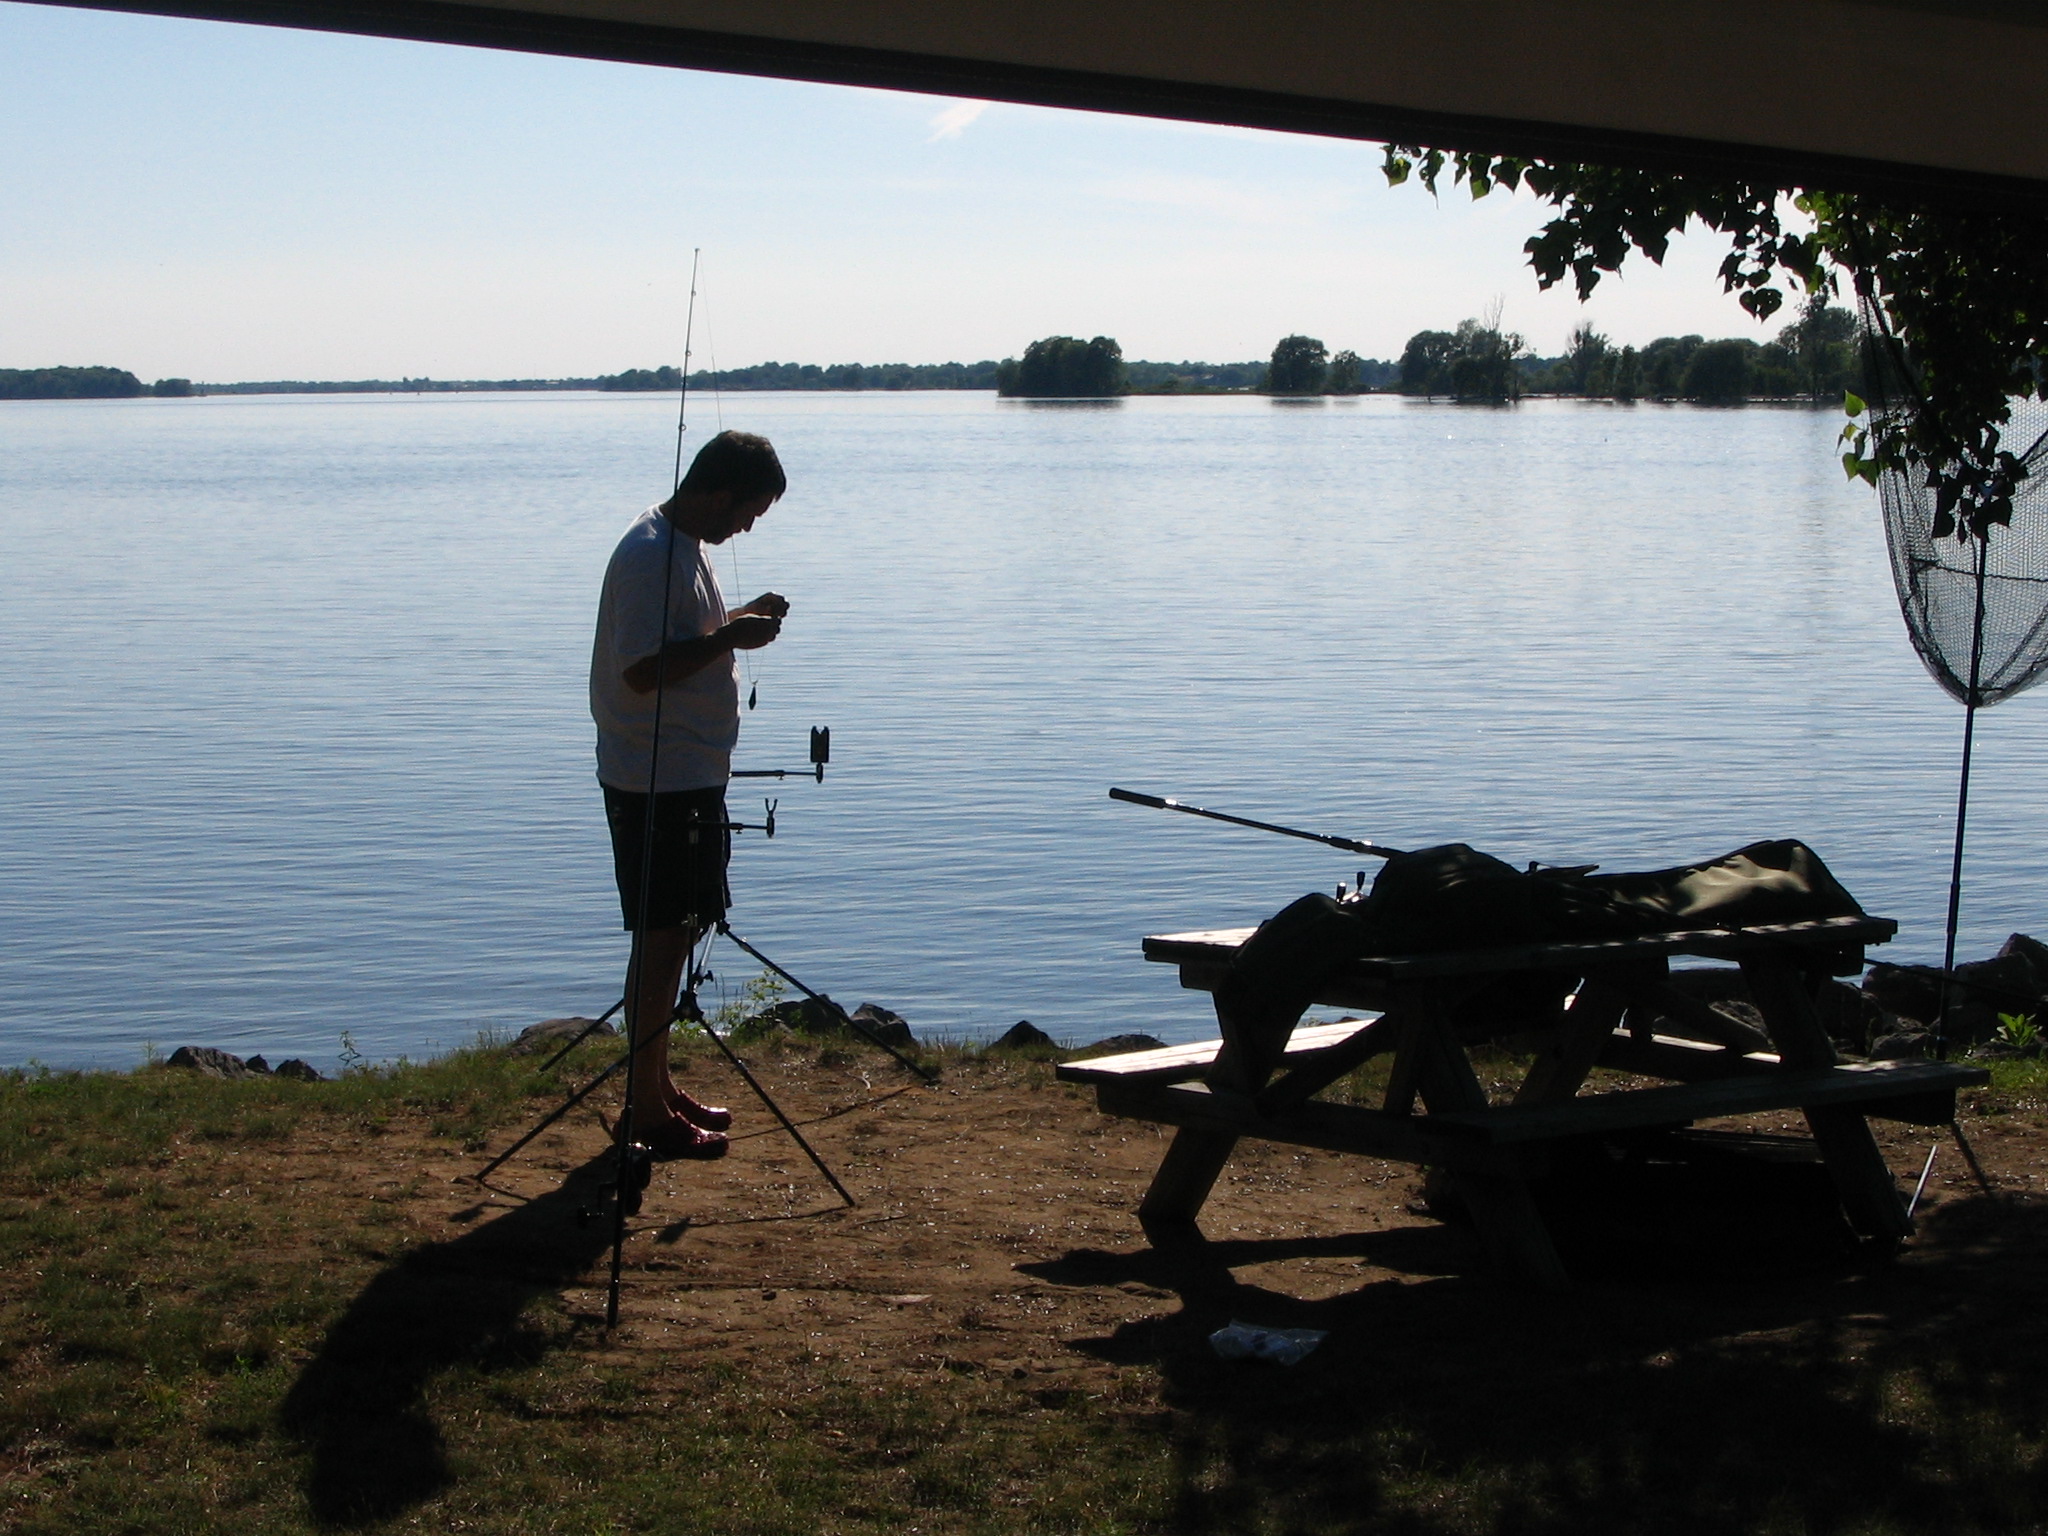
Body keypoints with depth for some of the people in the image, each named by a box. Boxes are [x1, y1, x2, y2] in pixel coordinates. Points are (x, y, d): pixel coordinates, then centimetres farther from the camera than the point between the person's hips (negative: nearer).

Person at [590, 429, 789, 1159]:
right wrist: (732, 637, -21)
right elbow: (642, 670, -26)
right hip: (657, 782, -10)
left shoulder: (686, 545, 13)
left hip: (692, 776, 10)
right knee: (661, 939, -4)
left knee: (676, 934, 16)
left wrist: (741, 619, 9)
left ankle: (659, 1088, 27)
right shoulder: (650, 556, -20)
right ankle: (648, 1111, 3)